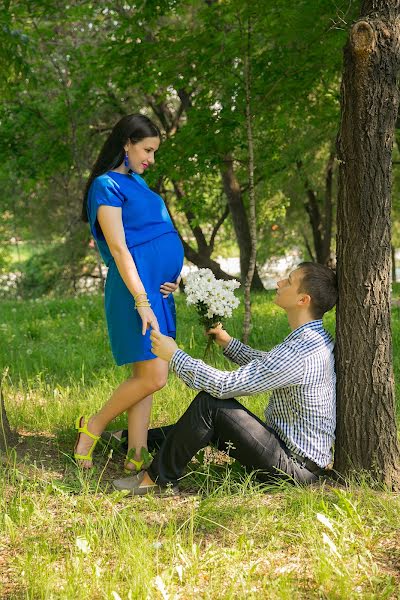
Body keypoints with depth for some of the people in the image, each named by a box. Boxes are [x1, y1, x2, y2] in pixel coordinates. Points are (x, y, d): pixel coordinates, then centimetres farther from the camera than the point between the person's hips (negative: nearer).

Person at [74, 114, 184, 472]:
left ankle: (136, 457, 9)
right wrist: (142, 302, -20)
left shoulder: (137, 182, 19)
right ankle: (93, 428, 6)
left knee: (146, 376, 6)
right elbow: (119, 249, -15)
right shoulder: (107, 186, -8)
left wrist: (175, 274, 6)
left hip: (159, 290, 9)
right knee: (155, 377, -12)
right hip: (135, 288, -9)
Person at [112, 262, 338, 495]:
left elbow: (224, 386, -25)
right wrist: (228, 343, 16)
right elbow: (268, 365, 26)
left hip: (295, 466, -10)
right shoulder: (314, 339, 6)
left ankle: (159, 479, -4)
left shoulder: (300, 353, -26)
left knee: (211, 403, -16)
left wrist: (174, 356, -14)